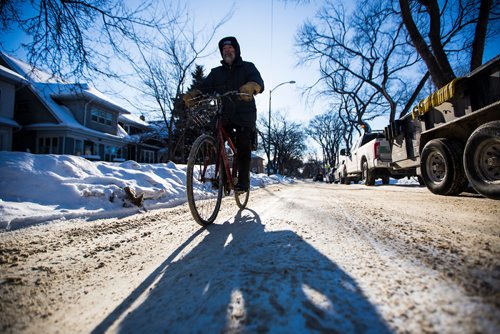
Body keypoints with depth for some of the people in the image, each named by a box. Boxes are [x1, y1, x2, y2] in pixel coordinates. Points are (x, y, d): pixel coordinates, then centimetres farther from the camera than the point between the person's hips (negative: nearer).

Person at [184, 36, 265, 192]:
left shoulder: (248, 67, 7)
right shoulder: (216, 72, 17)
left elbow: (258, 82, -15)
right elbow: (204, 87, 1)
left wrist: (249, 88, -40)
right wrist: (192, 94, -22)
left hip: (244, 115, -3)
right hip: (224, 115, 3)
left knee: (243, 148, -13)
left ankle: (243, 181, -5)